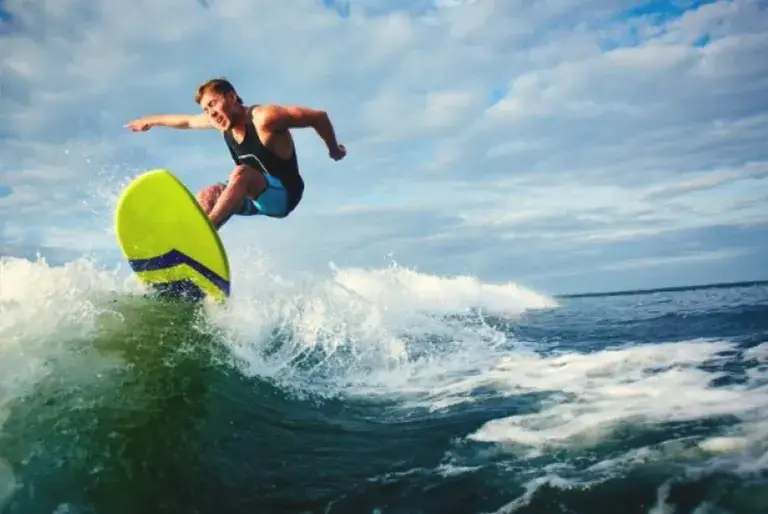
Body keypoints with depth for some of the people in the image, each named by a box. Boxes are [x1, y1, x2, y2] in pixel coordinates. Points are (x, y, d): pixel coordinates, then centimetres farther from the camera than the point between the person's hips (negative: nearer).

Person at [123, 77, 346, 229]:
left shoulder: (264, 118, -24)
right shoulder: (222, 119, 0)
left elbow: (319, 116, -19)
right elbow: (187, 121, 20)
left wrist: (334, 150, -6)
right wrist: (152, 120, 33)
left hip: (282, 194, -8)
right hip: (255, 196, 8)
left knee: (241, 173, -32)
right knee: (208, 195, -12)